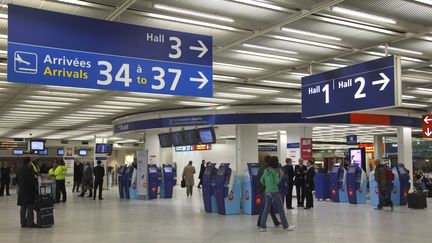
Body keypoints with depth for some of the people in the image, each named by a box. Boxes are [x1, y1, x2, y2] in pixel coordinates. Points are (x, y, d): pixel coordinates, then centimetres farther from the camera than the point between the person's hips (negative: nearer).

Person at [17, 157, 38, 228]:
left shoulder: (20, 170, 12)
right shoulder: (29, 169, -16)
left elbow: (17, 180, 17)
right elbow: (31, 180, -21)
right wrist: (35, 187, -11)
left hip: (21, 191, 9)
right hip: (29, 191, -9)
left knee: (23, 208, 13)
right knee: (30, 207, -3)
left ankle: (23, 223, 17)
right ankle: (30, 223, -2)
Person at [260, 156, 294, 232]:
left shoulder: (265, 170, 7)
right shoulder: (274, 171, -13)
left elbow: (262, 181, 11)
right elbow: (276, 182, -12)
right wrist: (280, 175, -1)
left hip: (267, 192, 7)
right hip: (274, 192, -7)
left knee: (266, 209, 8)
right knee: (280, 209, 2)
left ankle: (263, 226, 6)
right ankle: (286, 226, 9)